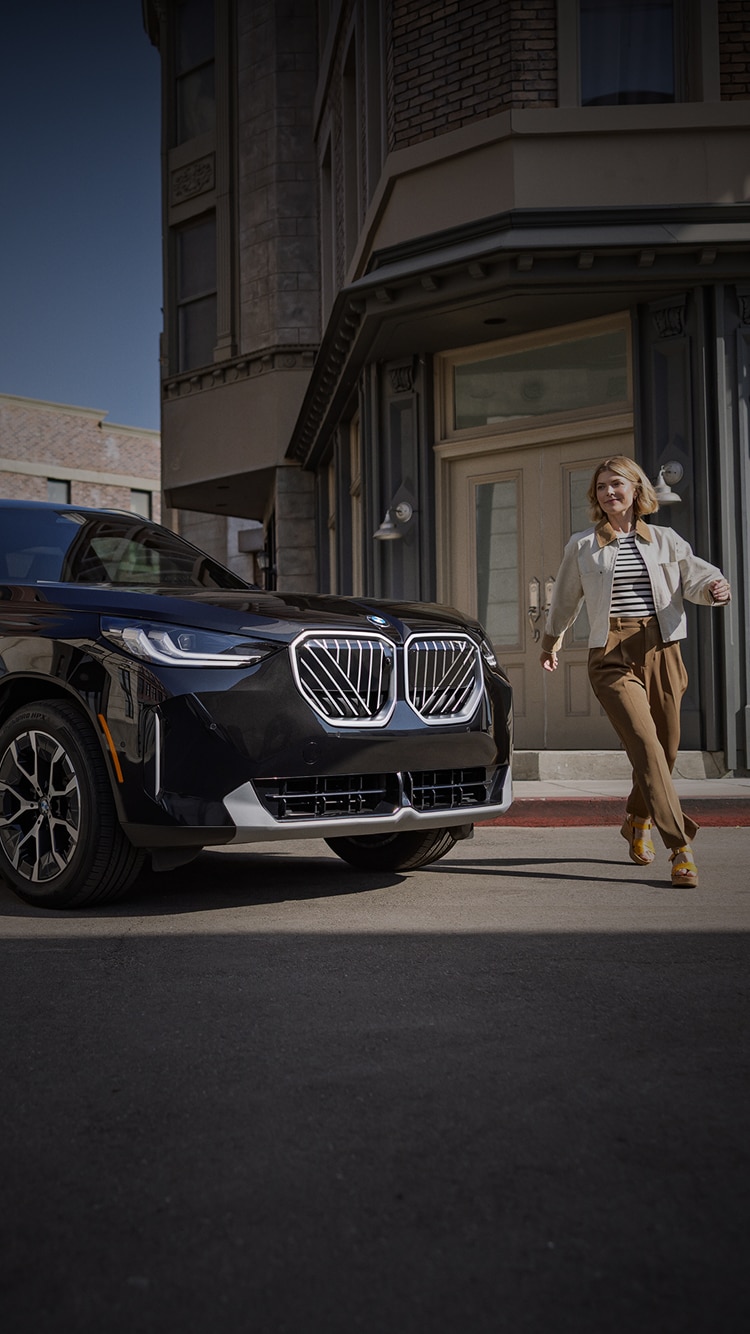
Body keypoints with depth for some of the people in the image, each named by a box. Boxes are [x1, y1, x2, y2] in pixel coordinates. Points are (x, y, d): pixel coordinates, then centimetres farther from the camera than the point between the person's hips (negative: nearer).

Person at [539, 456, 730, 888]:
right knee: (645, 744, -19)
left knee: (666, 750, 6)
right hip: (613, 655, -2)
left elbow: (695, 576, 0)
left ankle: (637, 821, 34)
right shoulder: (583, 546, 12)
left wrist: (716, 587, -22)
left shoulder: (665, 541, 14)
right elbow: (565, 599, 26)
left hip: (661, 650, 2)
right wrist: (552, 639, 37)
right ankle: (680, 847, -21)